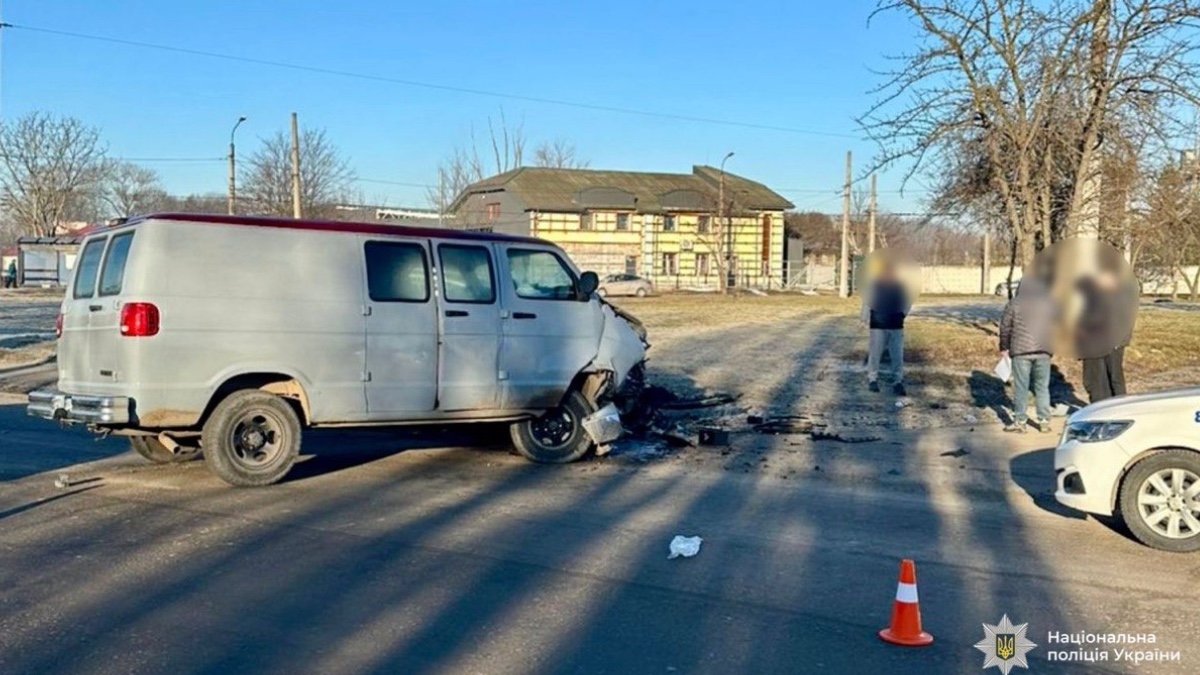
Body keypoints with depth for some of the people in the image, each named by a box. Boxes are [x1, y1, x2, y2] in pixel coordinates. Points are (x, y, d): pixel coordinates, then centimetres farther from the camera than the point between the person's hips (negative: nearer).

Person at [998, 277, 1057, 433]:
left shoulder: (1014, 304, -1)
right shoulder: (1051, 303, 8)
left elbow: (1005, 326, 0)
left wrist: (1004, 347, 9)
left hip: (1021, 351, -3)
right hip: (1044, 351, 3)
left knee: (1021, 387, 2)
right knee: (1042, 387, 11)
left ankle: (1020, 421, 5)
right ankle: (1044, 421, 14)